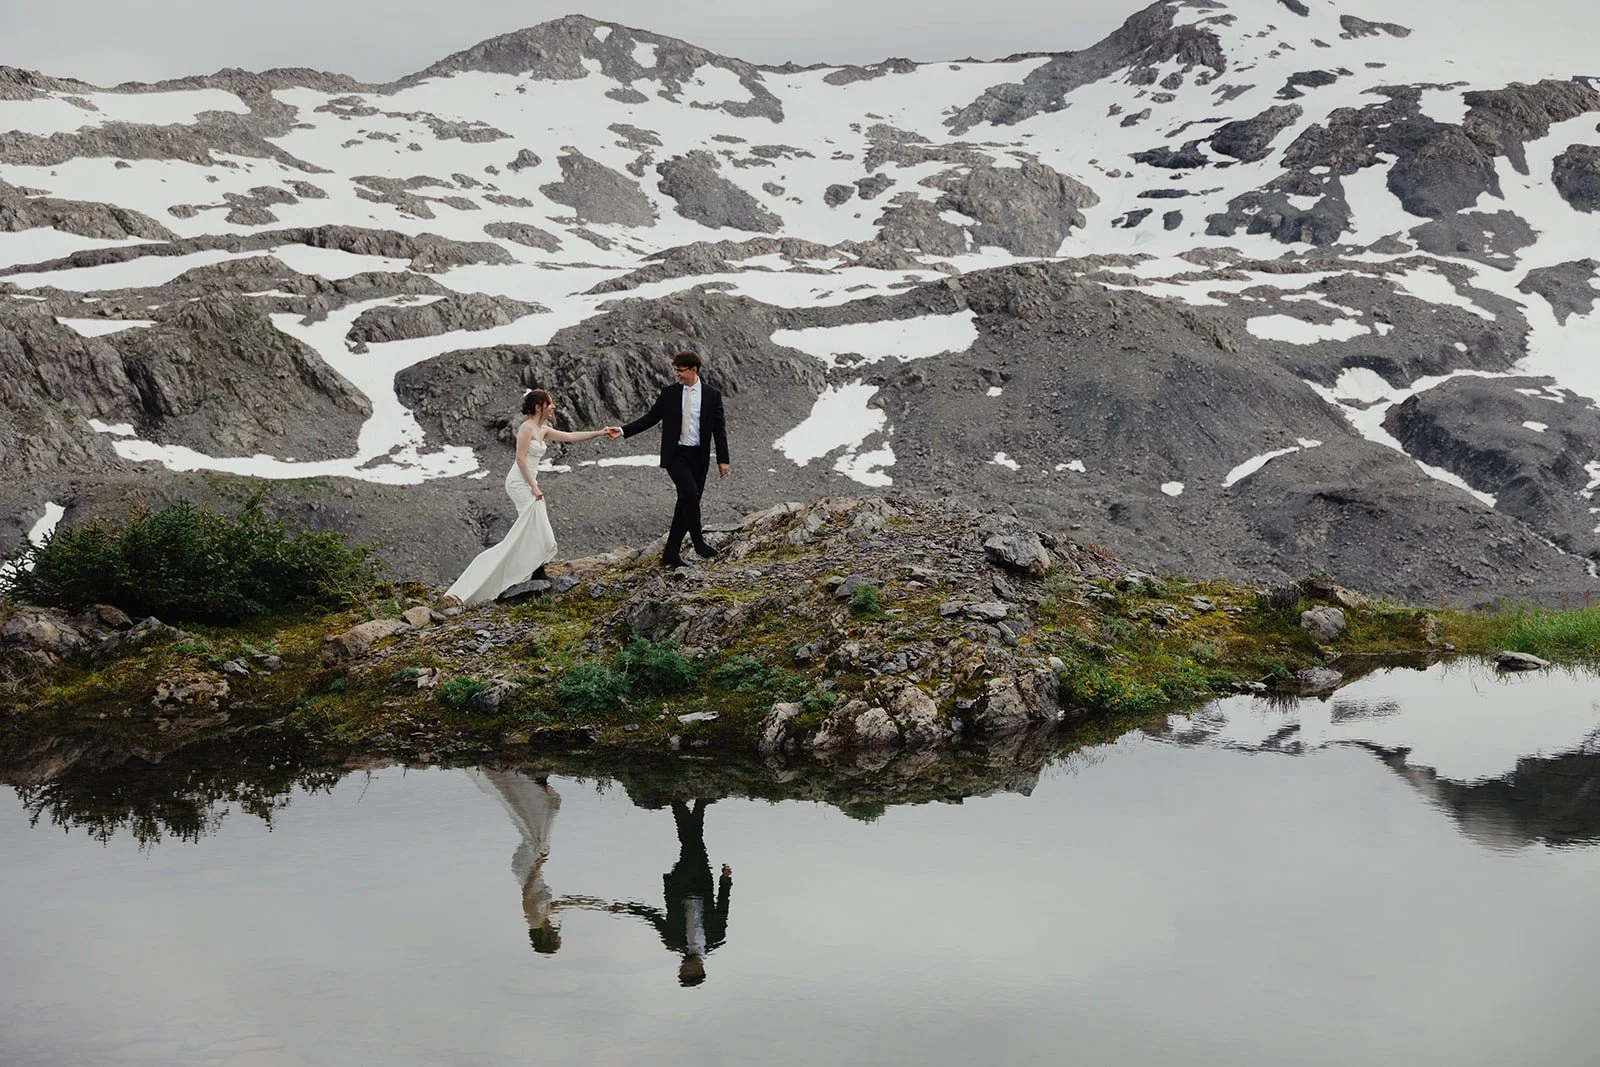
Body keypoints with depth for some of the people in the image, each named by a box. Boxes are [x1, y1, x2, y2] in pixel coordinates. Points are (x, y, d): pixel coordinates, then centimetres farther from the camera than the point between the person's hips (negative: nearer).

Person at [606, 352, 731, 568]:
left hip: (698, 457, 2)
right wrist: (623, 431, -6)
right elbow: (650, 418, 6)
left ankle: (671, 552, 12)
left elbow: (719, 428, 4)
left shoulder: (712, 395, 2)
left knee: (686, 502, 4)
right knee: (690, 494, -21)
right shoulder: (669, 393, 3)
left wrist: (723, 459, 0)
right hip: (675, 454, -2)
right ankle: (699, 542, -8)